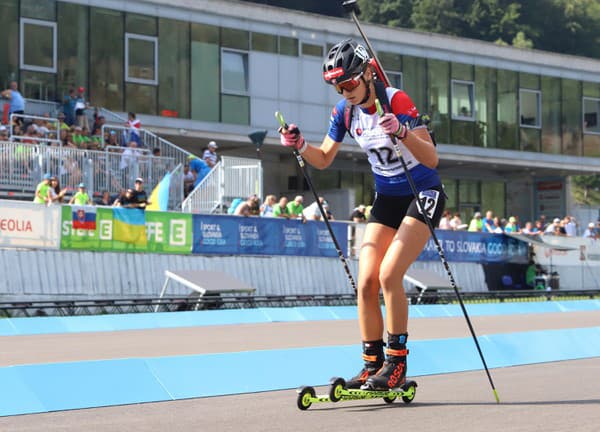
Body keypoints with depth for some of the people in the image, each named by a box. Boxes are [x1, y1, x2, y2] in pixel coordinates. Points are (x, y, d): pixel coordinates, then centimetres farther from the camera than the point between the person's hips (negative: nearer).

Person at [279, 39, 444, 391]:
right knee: (366, 283, -4)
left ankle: (397, 364, -10)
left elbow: (432, 159, -27)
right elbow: (324, 159, 9)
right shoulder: (345, 110, -3)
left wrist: (402, 132, -44)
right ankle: (372, 365, 6)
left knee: (389, 274, -20)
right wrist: (299, 145, -12)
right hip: (386, 198, 7)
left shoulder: (397, 101, -22)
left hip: (423, 194, -6)